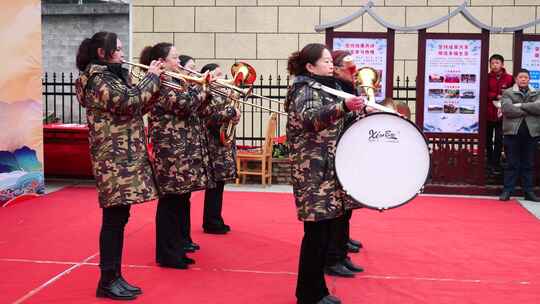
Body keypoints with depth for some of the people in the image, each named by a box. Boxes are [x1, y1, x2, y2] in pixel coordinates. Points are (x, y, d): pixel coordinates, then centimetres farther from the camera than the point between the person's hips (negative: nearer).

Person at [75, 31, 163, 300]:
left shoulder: (112, 76, 19)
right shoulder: (97, 79, -11)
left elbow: (138, 108, 19)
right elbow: (128, 101, -23)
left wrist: (155, 85, 6)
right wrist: (151, 77, -11)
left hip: (125, 155, 10)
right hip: (113, 157, -9)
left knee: (119, 217, 10)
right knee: (114, 218, -6)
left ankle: (115, 277, 17)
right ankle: (107, 281, 2)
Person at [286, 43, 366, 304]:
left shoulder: (324, 87, 19)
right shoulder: (305, 89, -10)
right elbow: (310, 118, -33)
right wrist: (343, 107, -48)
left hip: (328, 171, 9)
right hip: (314, 172, -9)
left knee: (325, 231, 12)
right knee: (316, 233, -6)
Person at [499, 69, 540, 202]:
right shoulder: (508, 93, 3)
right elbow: (507, 109, -15)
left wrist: (521, 105, -13)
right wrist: (529, 110, -11)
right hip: (513, 132, -3)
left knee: (528, 164, 9)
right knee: (512, 164, 1)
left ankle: (528, 191, 15)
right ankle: (507, 190, 6)